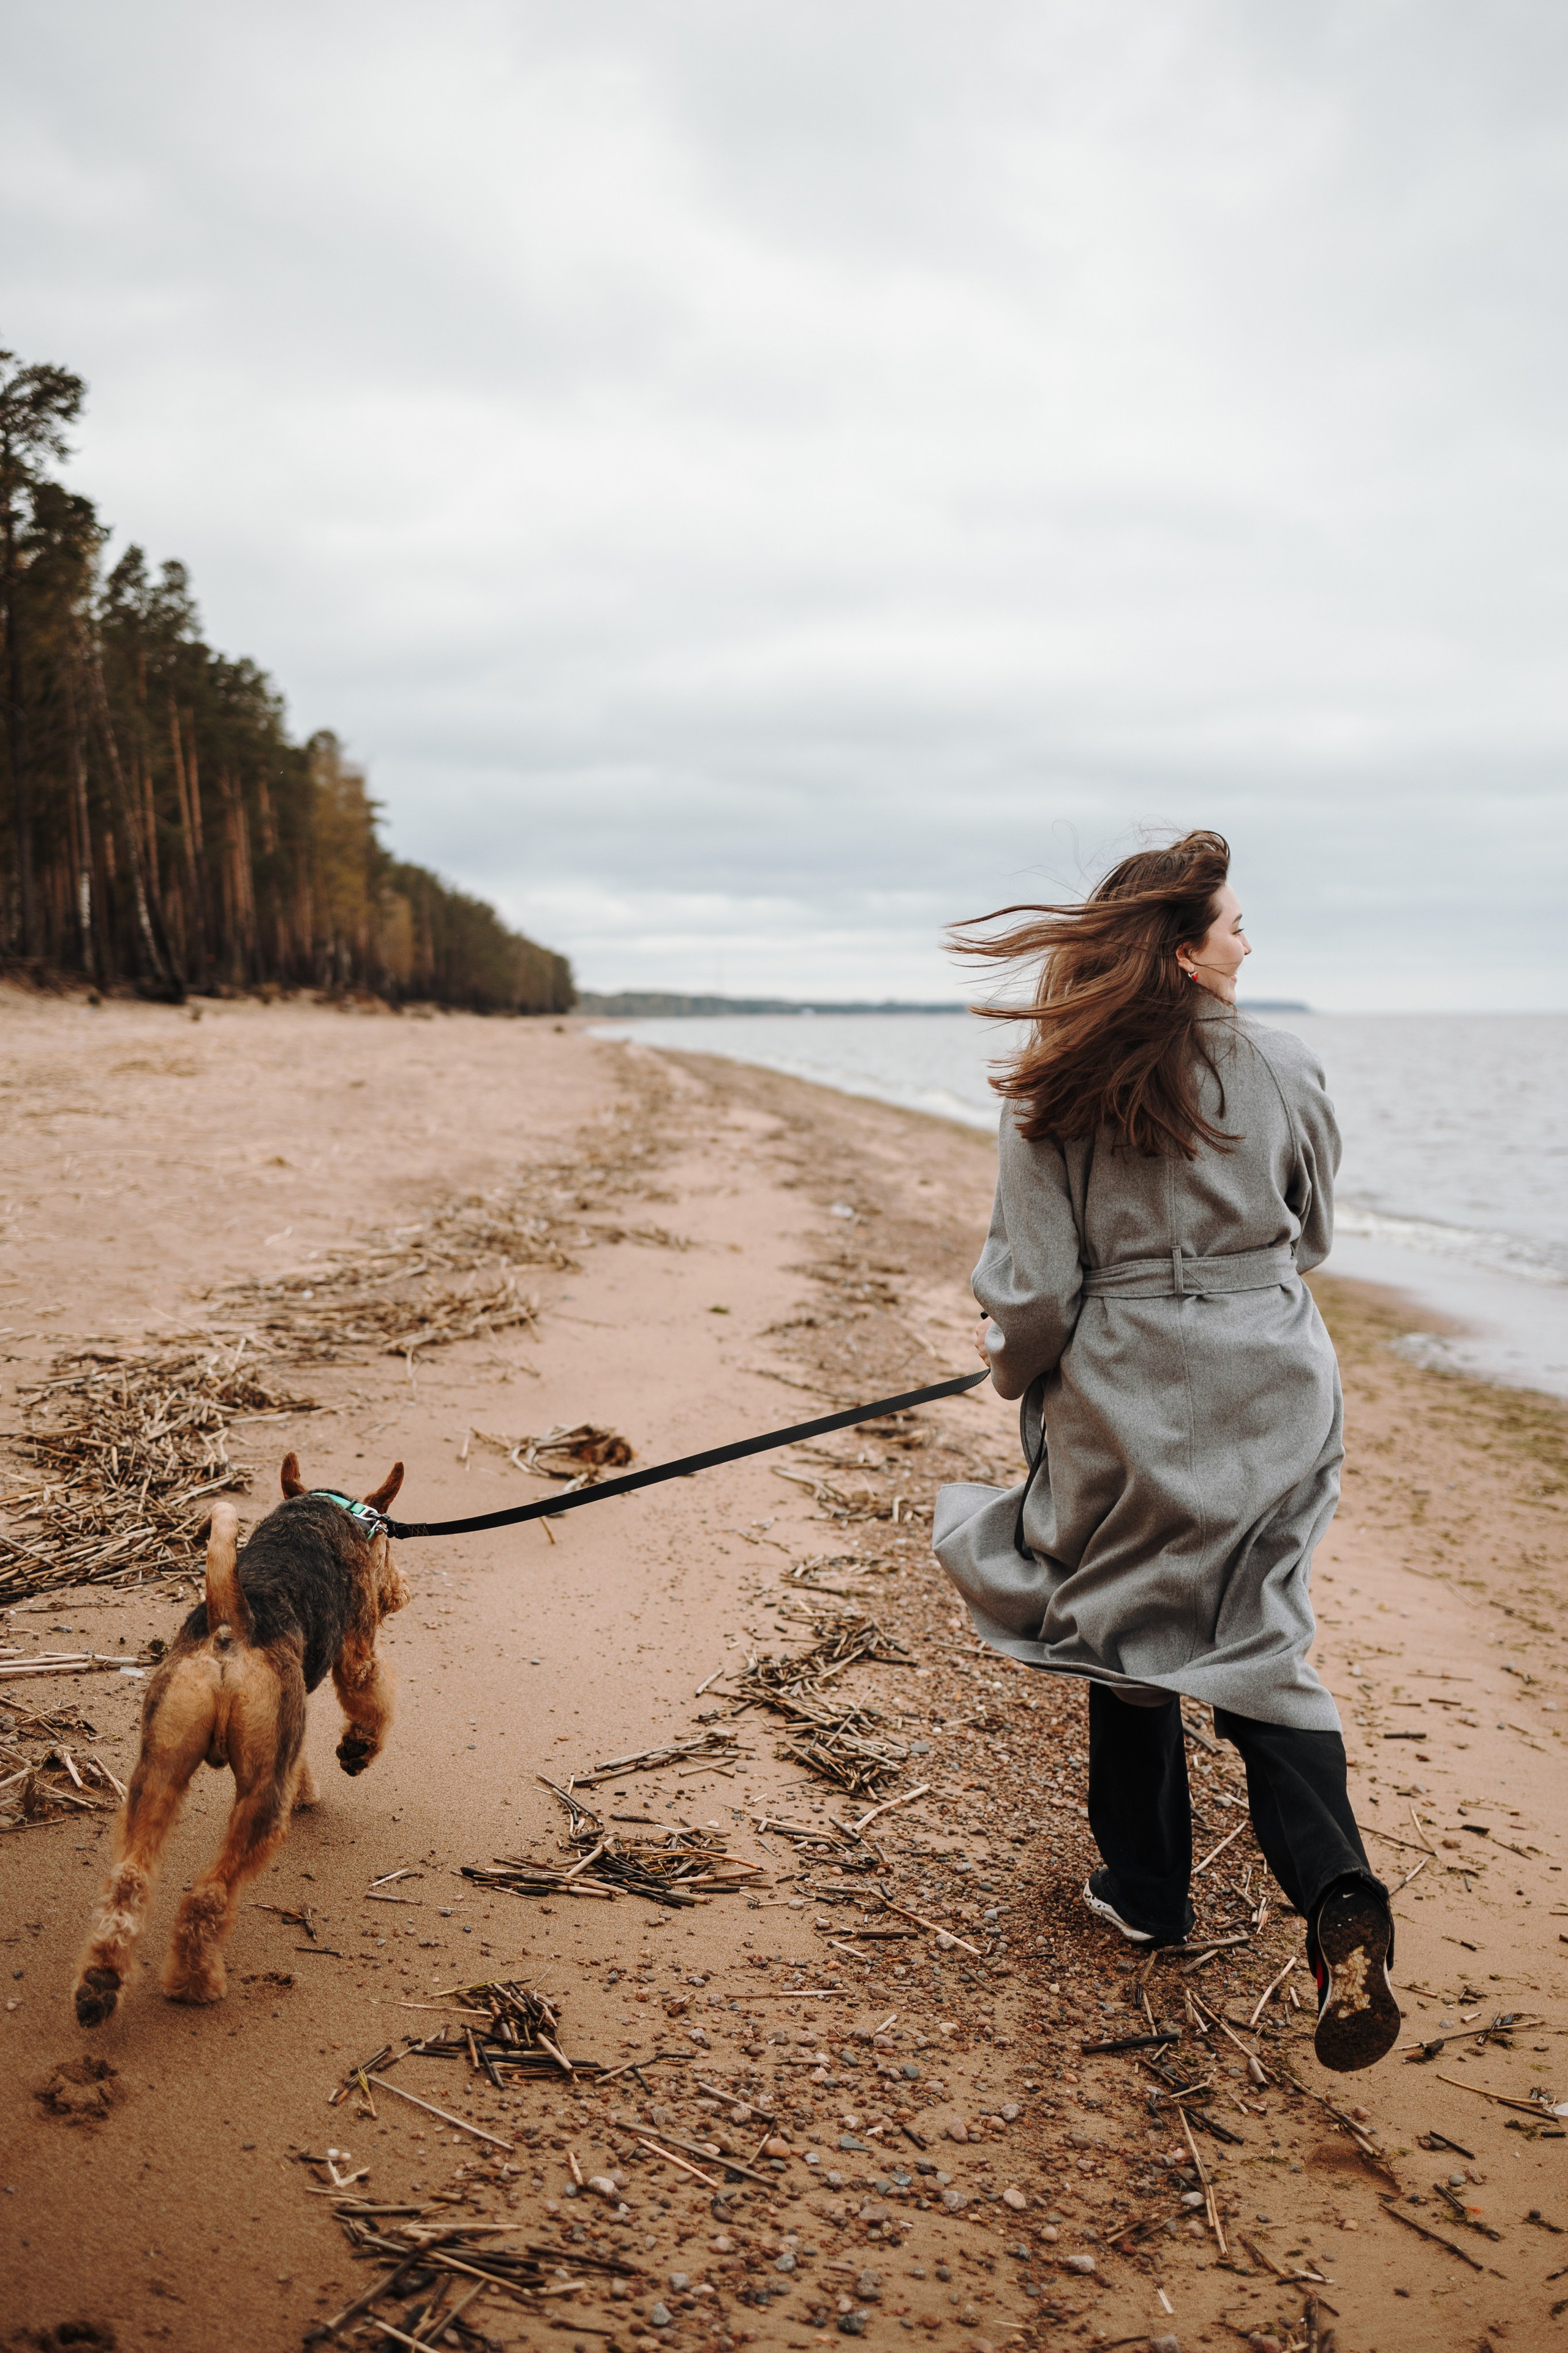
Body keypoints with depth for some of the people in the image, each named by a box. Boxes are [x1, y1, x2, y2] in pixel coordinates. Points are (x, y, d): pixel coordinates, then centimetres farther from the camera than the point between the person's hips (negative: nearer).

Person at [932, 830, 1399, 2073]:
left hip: (1124, 1399, -1)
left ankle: (1147, 1890, 31)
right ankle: (1338, 1896, -8)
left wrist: (1016, 1366, 10)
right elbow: (1312, 1234, 9)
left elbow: (1035, 1284, -11)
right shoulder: (1284, 1066, -6)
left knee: (1127, 1635, 18)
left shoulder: (1055, 1095, -11)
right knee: (1255, 1645, 11)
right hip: (1270, 1396, 1)